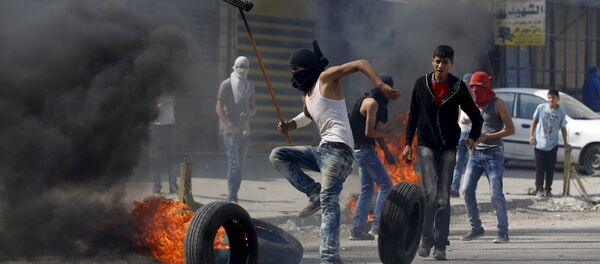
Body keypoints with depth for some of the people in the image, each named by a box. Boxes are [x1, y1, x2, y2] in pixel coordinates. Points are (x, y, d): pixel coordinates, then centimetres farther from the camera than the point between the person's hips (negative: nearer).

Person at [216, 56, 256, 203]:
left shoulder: (249, 87, 14)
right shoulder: (226, 85, -4)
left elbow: (253, 108, 21)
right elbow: (219, 109, -8)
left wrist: (249, 114, -5)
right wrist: (232, 126, -18)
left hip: (244, 130, 6)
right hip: (230, 130, -6)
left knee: (241, 165, 6)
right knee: (234, 163, -15)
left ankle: (234, 196, 12)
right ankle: (232, 198, -18)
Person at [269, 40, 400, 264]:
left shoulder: (326, 78, -1)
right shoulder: (306, 94, 22)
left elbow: (361, 64, -9)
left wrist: (381, 86, -23)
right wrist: (290, 125, 22)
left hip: (337, 149, -9)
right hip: (321, 150, 9)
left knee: (329, 199, -22)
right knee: (277, 156, 10)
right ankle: (314, 193, 1)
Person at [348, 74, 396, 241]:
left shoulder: (377, 104, 17)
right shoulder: (372, 103, -14)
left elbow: (377, 130, 19)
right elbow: (369, 132, -18)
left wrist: (386, 152, 12)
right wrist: (387, 134, -5)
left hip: (362, 150, 10)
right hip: (364, 150, -10)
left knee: (367, 189, 11)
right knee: (386, 185, -7)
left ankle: (357, 230, 10)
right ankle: (377, 226, -7)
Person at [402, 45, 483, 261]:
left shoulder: (458, 87, 0)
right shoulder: (422, 84, 1)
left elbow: (476, 116, 10)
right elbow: (413, 115, 10)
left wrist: (473, 137, -3)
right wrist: (408, 143, 6)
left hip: (448, 148, 1)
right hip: (426, 145, -1)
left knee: (443, 198, 1)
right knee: (430, 191, -17)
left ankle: (440, 246, 6)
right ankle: (426, 239, -6)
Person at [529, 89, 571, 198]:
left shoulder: (561, 112, -3)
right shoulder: (541, 108, -5)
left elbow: (563, 128, 6)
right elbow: (534, 121, 5)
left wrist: (565, 143, 6)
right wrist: (531, 135, -2)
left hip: (552, 145, 1)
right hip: (539, 144, -1)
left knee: (550, 169, 5)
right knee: (540, 168, 2)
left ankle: (548, 190, 15)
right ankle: (539, 189, 10)